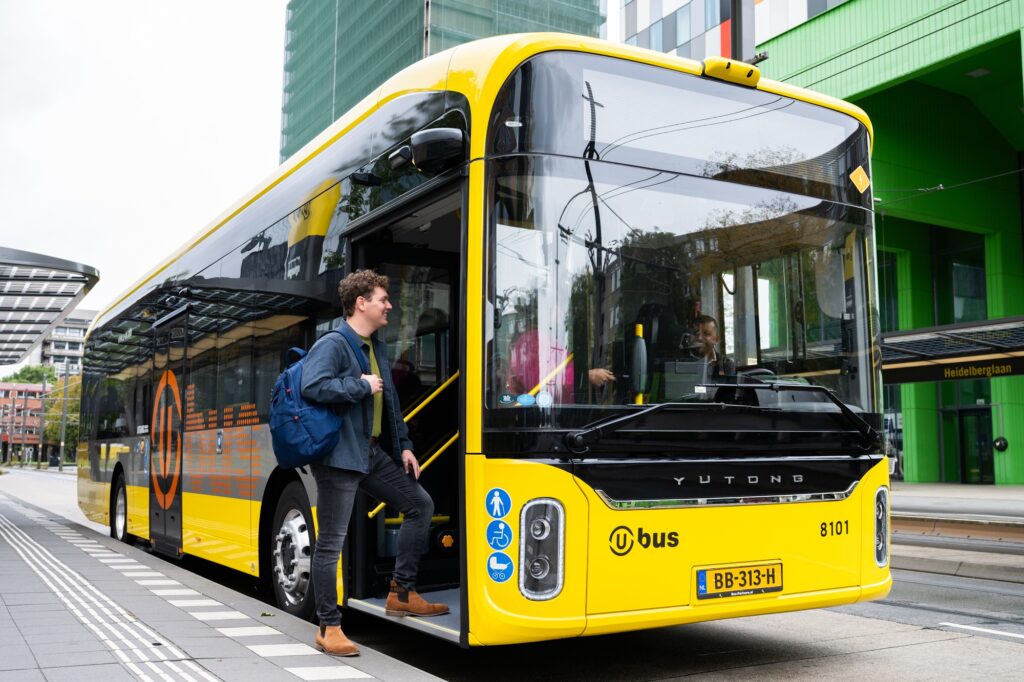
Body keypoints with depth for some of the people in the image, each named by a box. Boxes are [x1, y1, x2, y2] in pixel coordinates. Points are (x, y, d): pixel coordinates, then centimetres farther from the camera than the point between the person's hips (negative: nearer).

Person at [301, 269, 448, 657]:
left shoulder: (378, 348, 16)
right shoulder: (332, 344, -12)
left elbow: (390, 403, 21)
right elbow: (312, 386, -29)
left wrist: (403, 446, 15)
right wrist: (361, 385, -19)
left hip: (374, 452, 9)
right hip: (339, 456, -9)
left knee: (420, 505, 12)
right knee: (332, 541, -2)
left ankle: (402, 594, 21)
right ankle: (329, 628, 10)